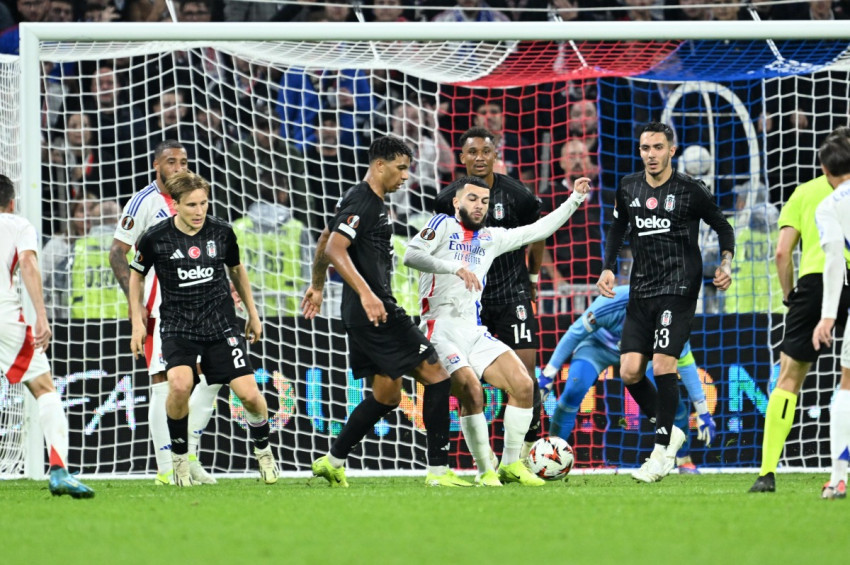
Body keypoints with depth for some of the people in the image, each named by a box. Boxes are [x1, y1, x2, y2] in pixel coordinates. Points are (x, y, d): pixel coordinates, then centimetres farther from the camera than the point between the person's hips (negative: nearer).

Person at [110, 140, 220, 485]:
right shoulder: (144, 201, -6)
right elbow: (117, 253, -9)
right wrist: (133, 300, -17)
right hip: (159, 307, -7)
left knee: (213, 376, 3)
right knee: (164, 382, -9)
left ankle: (188, 455, 14)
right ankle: (166, 468, -6)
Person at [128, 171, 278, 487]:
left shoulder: (222, 232, -3)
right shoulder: (155, 239, -9)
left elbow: (236, 270, 16)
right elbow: (136, 276, 9)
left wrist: (252, 314, 20)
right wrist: (138, 323, 4)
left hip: (221, 324, 2)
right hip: (178, 327, -2)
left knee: (248, 393, -8)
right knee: (180, 385, -28)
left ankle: (263, 451, 22)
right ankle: (179, 458, -4)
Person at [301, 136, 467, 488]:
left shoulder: (371, 201, 19)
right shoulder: (362, 202, -13)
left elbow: (324, 242, 31)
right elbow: (334, 249, -24)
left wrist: (317, 287, 42)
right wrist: (366, 293, -32)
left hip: (363, 314, 11)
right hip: (375, 312, -11)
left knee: (387, 396, 15)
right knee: (435, 376, -9)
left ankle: (332, 462, 17)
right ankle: (438, 470, -10)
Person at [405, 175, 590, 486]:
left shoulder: (490, 238, 20)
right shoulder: (443, 225, 2)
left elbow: (537, 230, 24)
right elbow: (411, 255, -13)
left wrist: (575, 200, 18)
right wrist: (456, 267, -24)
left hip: (475, 332, 7)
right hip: (441, 329, -7)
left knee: (523, 385, -7)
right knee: (471, 390, -25)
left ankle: (511, 464, 4)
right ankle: (485, 471, -16)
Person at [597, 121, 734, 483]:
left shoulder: (690, 191, -4)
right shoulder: (628, 188, 9)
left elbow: (723, 228, 6)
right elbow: (617, 229, 24)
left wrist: (726, 264, -10)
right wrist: (608, 269, 11)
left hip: (679, 289, -5)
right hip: (641, 290, 5)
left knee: (663, 365, -15)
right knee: (630, 371, -4)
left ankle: (663, 451, -4)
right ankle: (667, 430, 18)